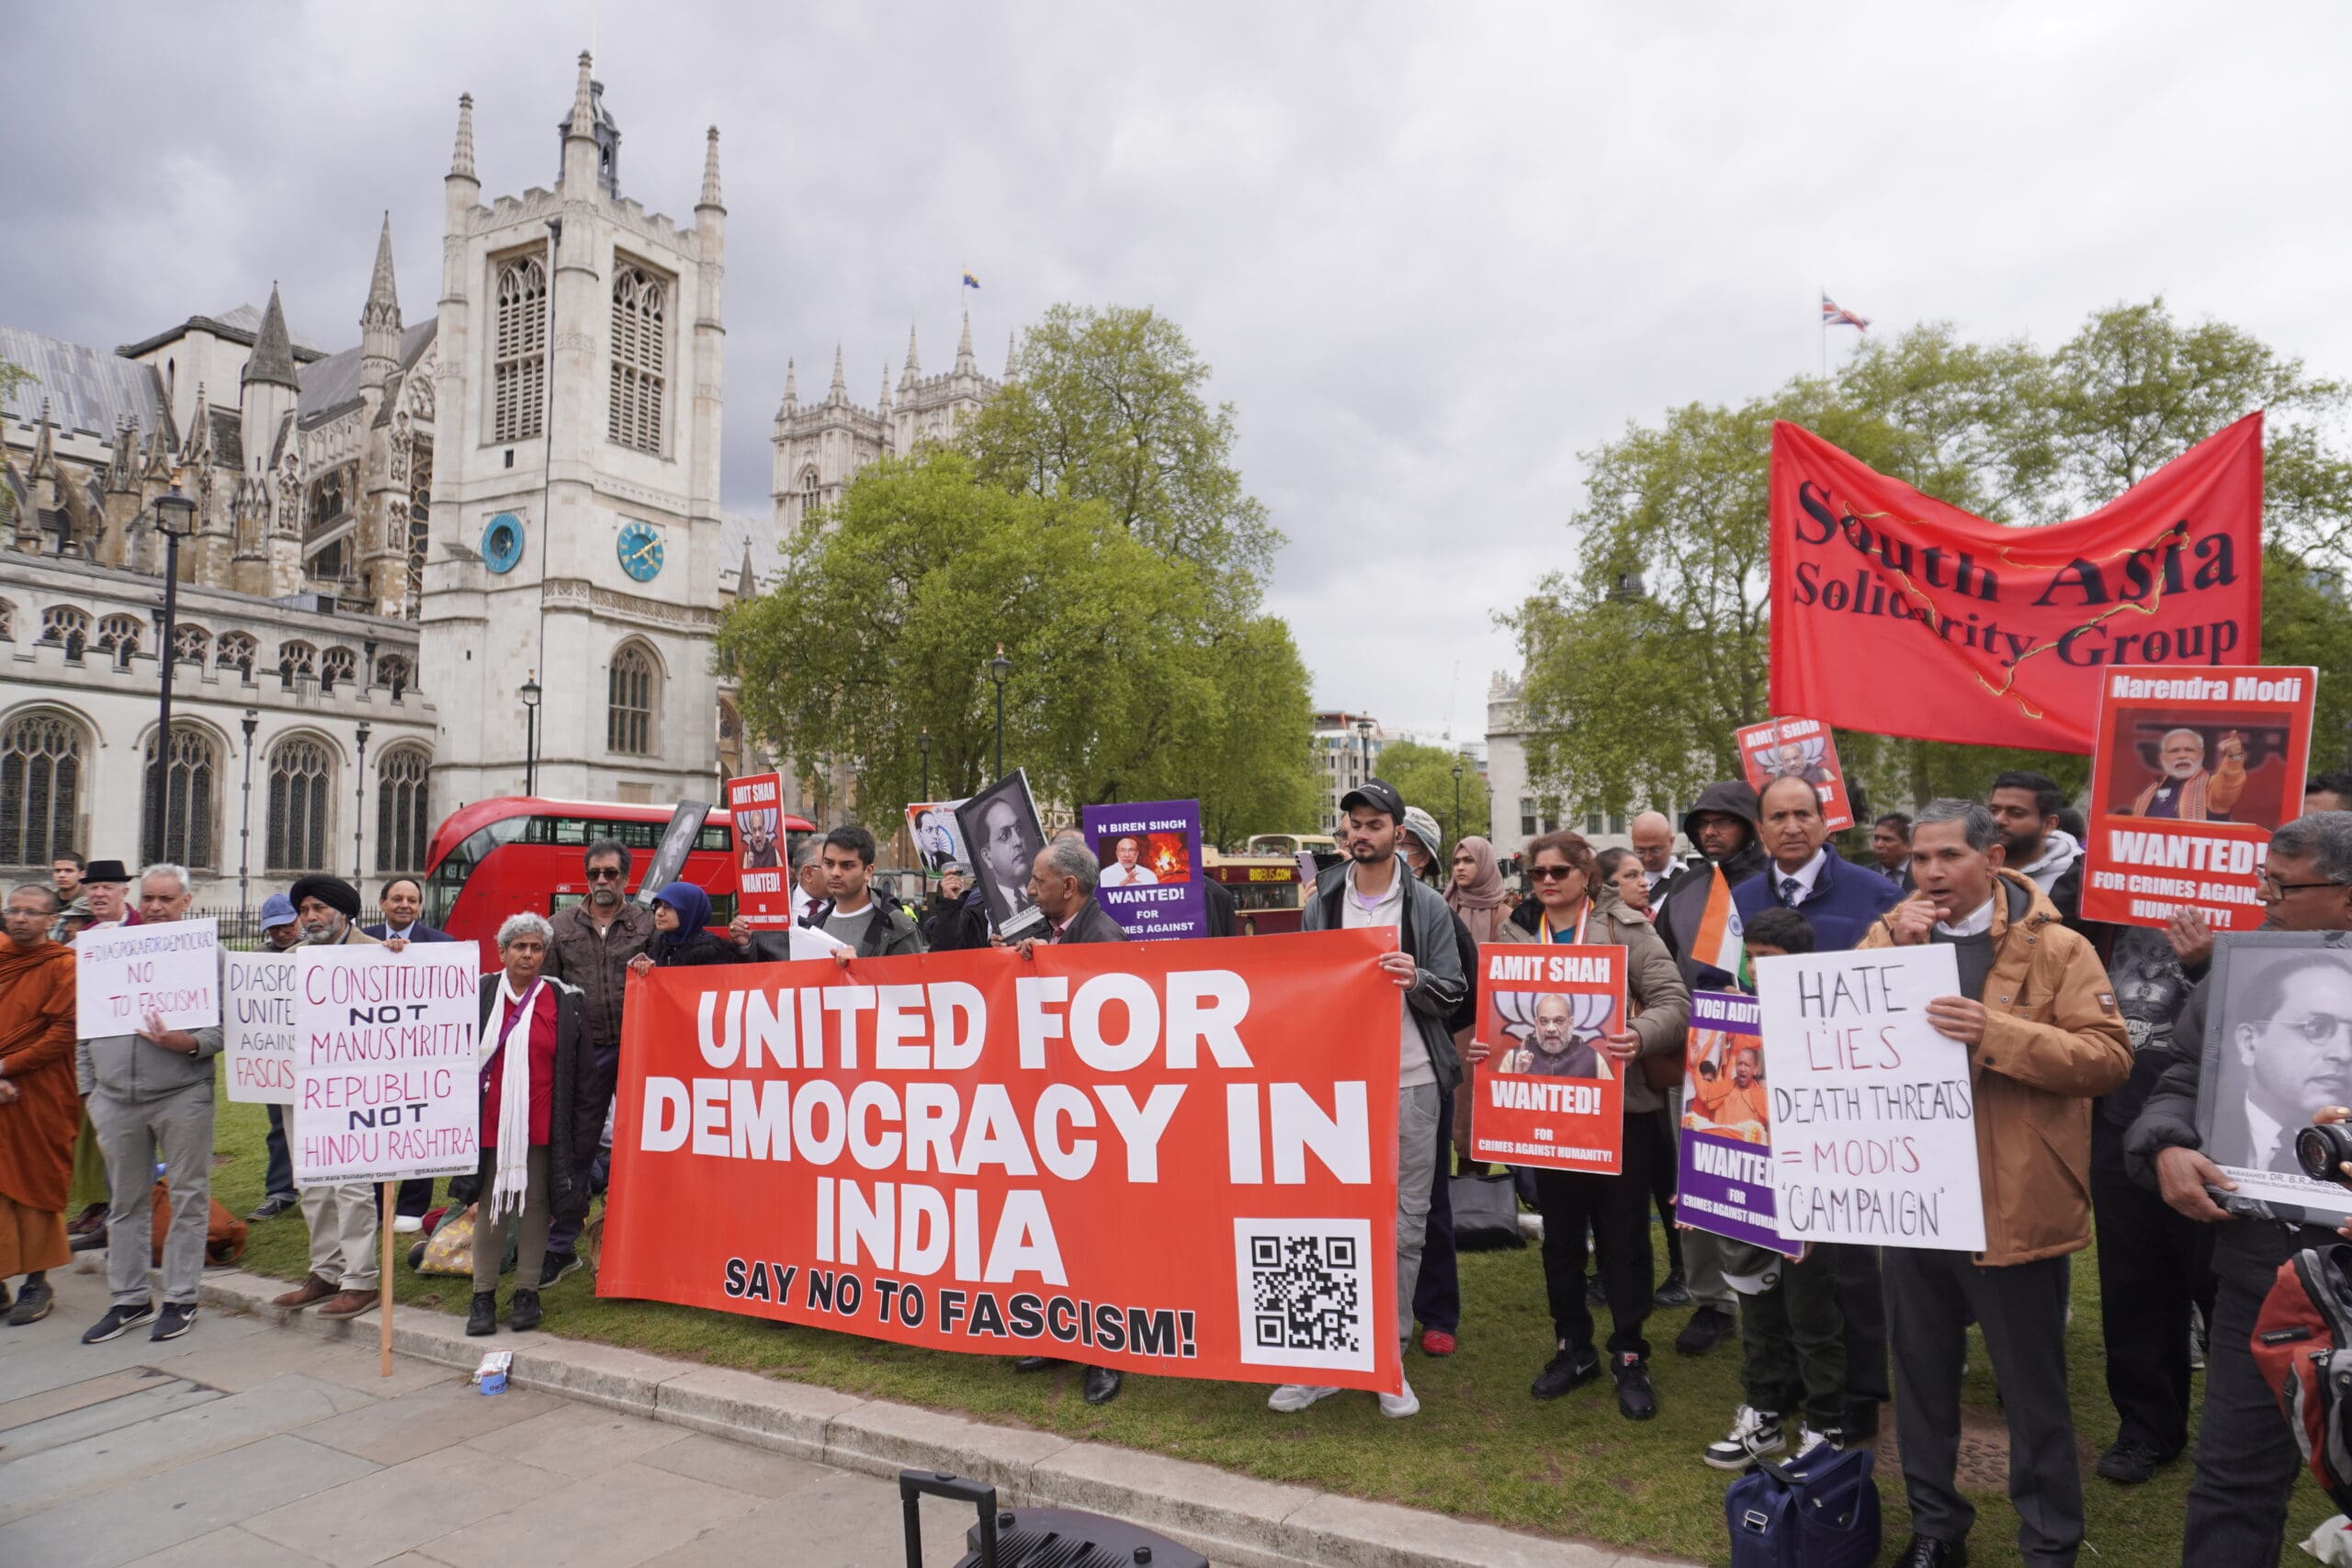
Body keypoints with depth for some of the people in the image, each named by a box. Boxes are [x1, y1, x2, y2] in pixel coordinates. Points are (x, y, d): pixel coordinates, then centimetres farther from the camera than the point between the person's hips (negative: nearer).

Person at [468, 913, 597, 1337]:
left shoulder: (566, 1001, 1)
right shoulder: (479, 995, 5)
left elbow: (584, 1072, 1)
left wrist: (582, 1130, -1)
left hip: (541, 1125, -1)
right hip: (490, 1122, 1)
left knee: (535, 1203, 6)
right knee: (489, 1205, 6)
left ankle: (527, 1293, 17)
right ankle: (483, 1295, 16)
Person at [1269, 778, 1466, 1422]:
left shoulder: (1427, 905, 2)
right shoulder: (1321, 905, 8)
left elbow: (1454, 994, 2)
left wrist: (1416, 981, -18)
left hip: (1409, 1083, -1)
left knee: (1405, 1220, 5)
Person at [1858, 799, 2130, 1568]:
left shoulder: (2056, 948, -6)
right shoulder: (1892, 935, 6)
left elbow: (2109, 1057, -14)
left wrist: (1997, 1032, -27)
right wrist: (1891, 942, -15)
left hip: (2013, 1202, -4)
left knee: (2032, 1388, 12)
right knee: (1922, 1375, 17)